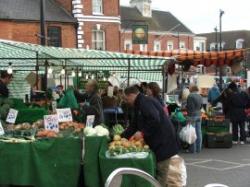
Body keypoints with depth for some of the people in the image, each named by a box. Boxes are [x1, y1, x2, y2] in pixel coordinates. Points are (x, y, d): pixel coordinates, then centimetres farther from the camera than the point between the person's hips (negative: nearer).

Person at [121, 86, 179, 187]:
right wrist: (122, 137, 18)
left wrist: (143, 133, -20)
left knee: (161, 171, -4)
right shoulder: (140, 104, 18)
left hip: (162, 142, -10)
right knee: (159, 171, 14)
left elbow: (155, 120, -27)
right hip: (157, 141, 10)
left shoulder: (145, 102, -15)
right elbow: (134, 125, 22)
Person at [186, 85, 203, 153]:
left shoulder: (190, 96, -14)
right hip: (199, 115, 8)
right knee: (198, 133, 10)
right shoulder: (200, 96, 9)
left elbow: (189, 107, -16)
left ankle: (193, 149, -1)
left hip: (192, 116, -7)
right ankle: (198, 149, 15)